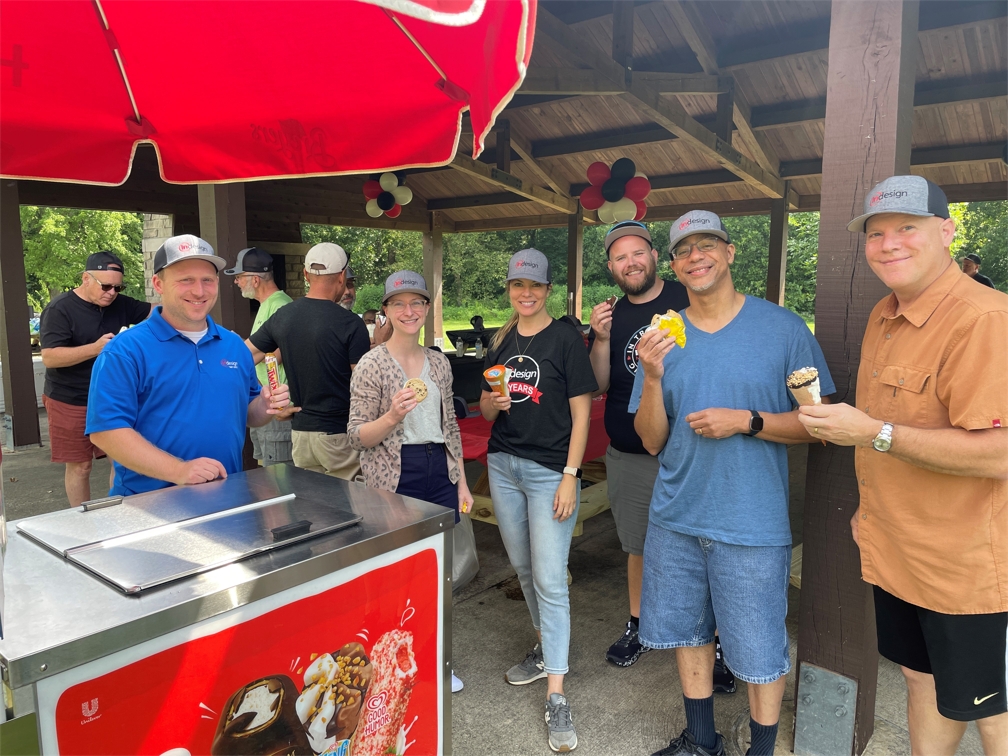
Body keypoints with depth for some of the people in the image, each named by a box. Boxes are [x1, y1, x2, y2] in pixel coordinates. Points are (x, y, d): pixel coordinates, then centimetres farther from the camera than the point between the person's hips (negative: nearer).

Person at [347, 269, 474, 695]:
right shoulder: (371, 365, -7)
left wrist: (461, 480, 12)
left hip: (440, 476, 5)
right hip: (394, 481, -5)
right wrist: (392, 416, -26)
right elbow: (356, 436, -8)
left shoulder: (439, 362, 9)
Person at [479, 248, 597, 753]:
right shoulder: (500, 342, 9)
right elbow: (486, 413, 14)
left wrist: (570, 476, -14)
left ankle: (556, 697, 3)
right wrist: (493, 403, -10)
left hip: (550, 471, -5)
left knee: (550, 580, -5)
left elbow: (581, 412, -8)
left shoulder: (566, 339, -6)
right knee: (523, 568, 17)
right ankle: (546, 646, 38)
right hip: (503, 465, 6)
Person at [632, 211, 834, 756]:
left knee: (760, 653, 9)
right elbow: (652, 441, 1)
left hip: (752, 526, -3)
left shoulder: (783, 328, -6)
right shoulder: (662, 337, 3)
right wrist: (653, 377, -15)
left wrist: (746, 421, -18)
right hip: (675, 520, 4)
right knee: (688, 633, 19)